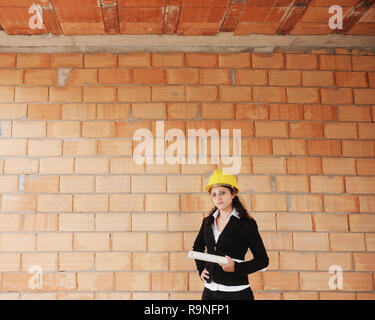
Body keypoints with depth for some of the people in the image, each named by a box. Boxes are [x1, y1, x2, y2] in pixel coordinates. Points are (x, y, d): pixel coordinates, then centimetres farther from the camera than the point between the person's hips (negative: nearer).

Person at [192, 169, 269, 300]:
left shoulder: (246, 224, -7)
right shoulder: (208, 222, 7)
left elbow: (263, 260, -5)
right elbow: (197, 247, 24)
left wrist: (236, 268, -18)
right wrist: (201, 269, 10)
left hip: (236, 292, -4)